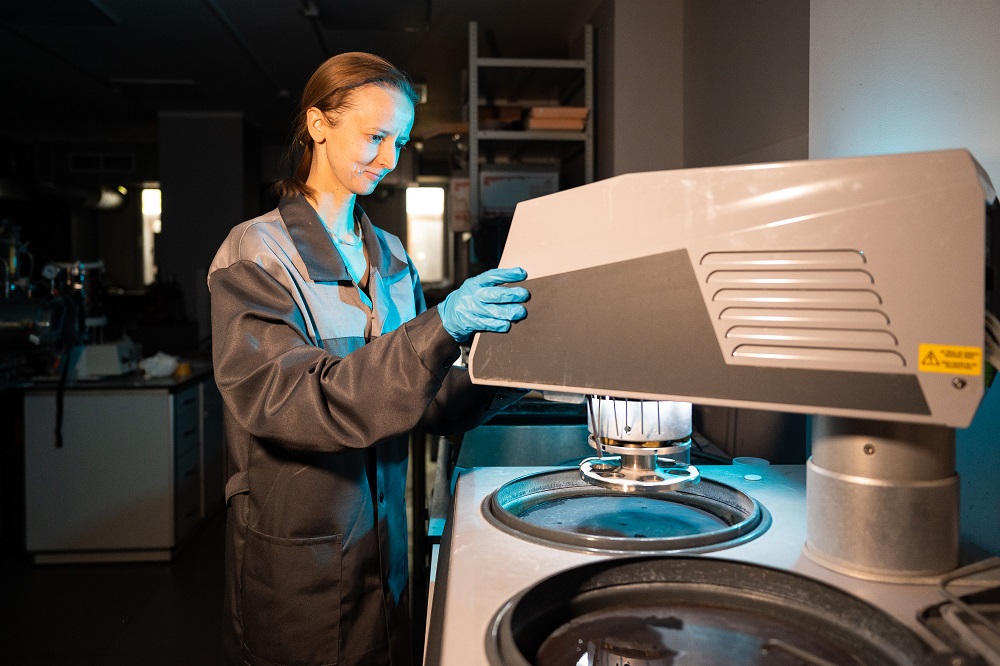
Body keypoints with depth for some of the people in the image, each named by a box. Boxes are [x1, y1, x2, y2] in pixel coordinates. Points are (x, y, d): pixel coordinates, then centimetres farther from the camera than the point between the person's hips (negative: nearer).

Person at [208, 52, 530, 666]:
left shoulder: (391, 257, 6)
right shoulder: (256, 253, -11)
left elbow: (430, 402, 4)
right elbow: (289, 401, -24)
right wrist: (440, 327, -33)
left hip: (385, 542, 5)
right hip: (298, 553, -5)